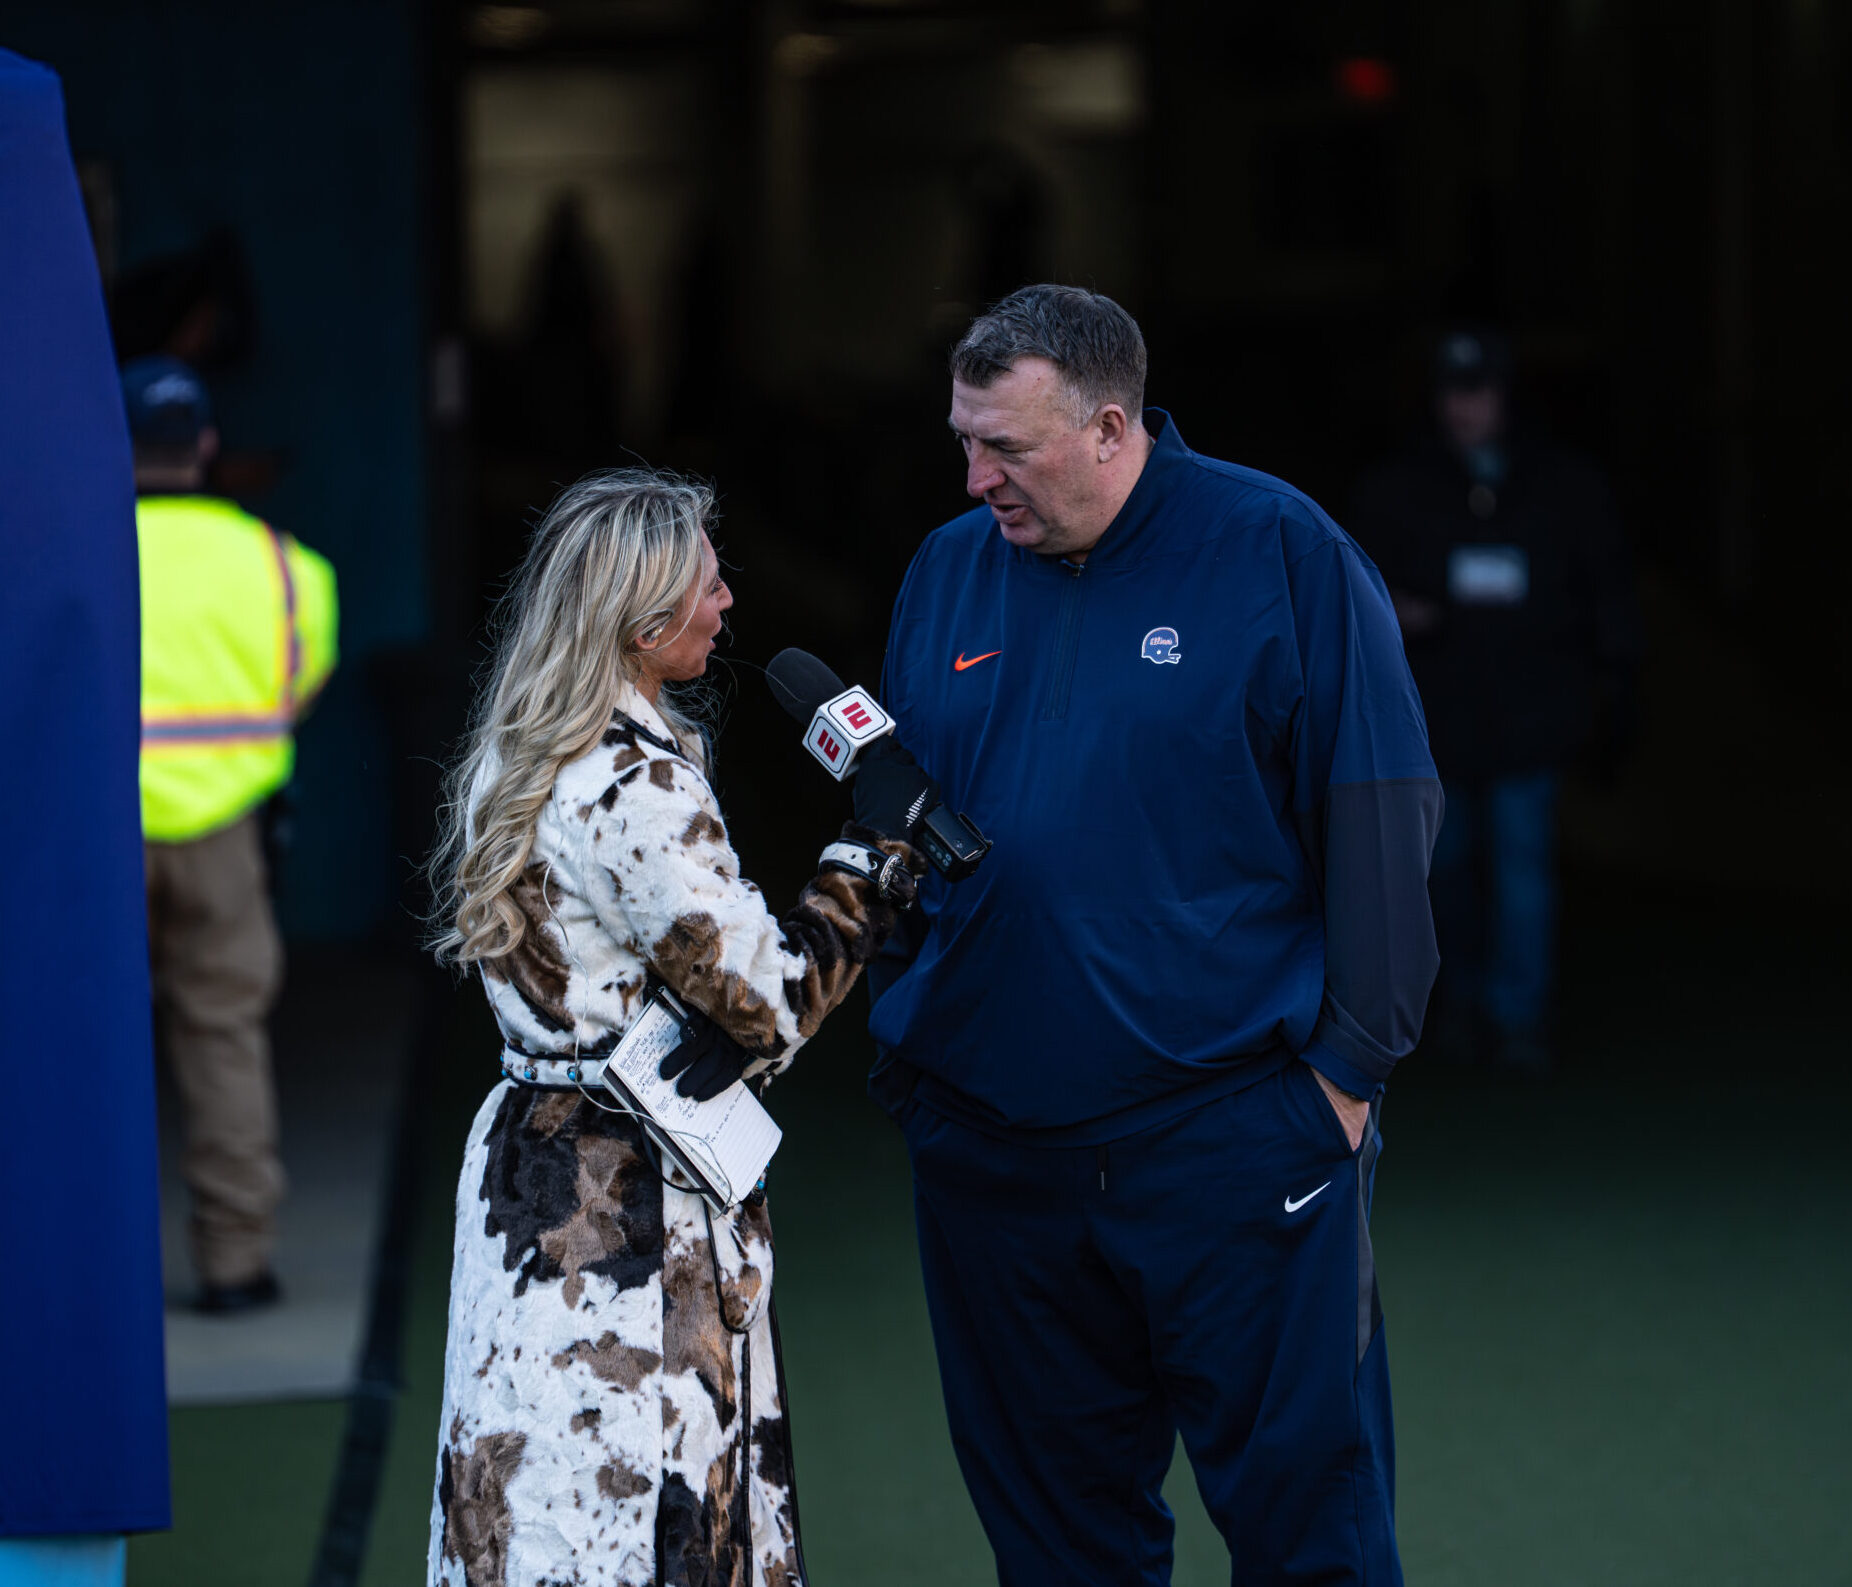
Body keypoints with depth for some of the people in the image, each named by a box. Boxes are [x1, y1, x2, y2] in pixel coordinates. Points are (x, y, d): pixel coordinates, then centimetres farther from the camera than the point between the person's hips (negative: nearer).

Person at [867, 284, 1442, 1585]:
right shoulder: (949, 573, 9)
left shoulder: (1276, 552, -5)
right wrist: (905, 1033, 11)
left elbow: (1380, 818, -6)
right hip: (990, 1130, 5)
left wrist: (1351, 1064, -9)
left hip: (1235, 1131, -5)